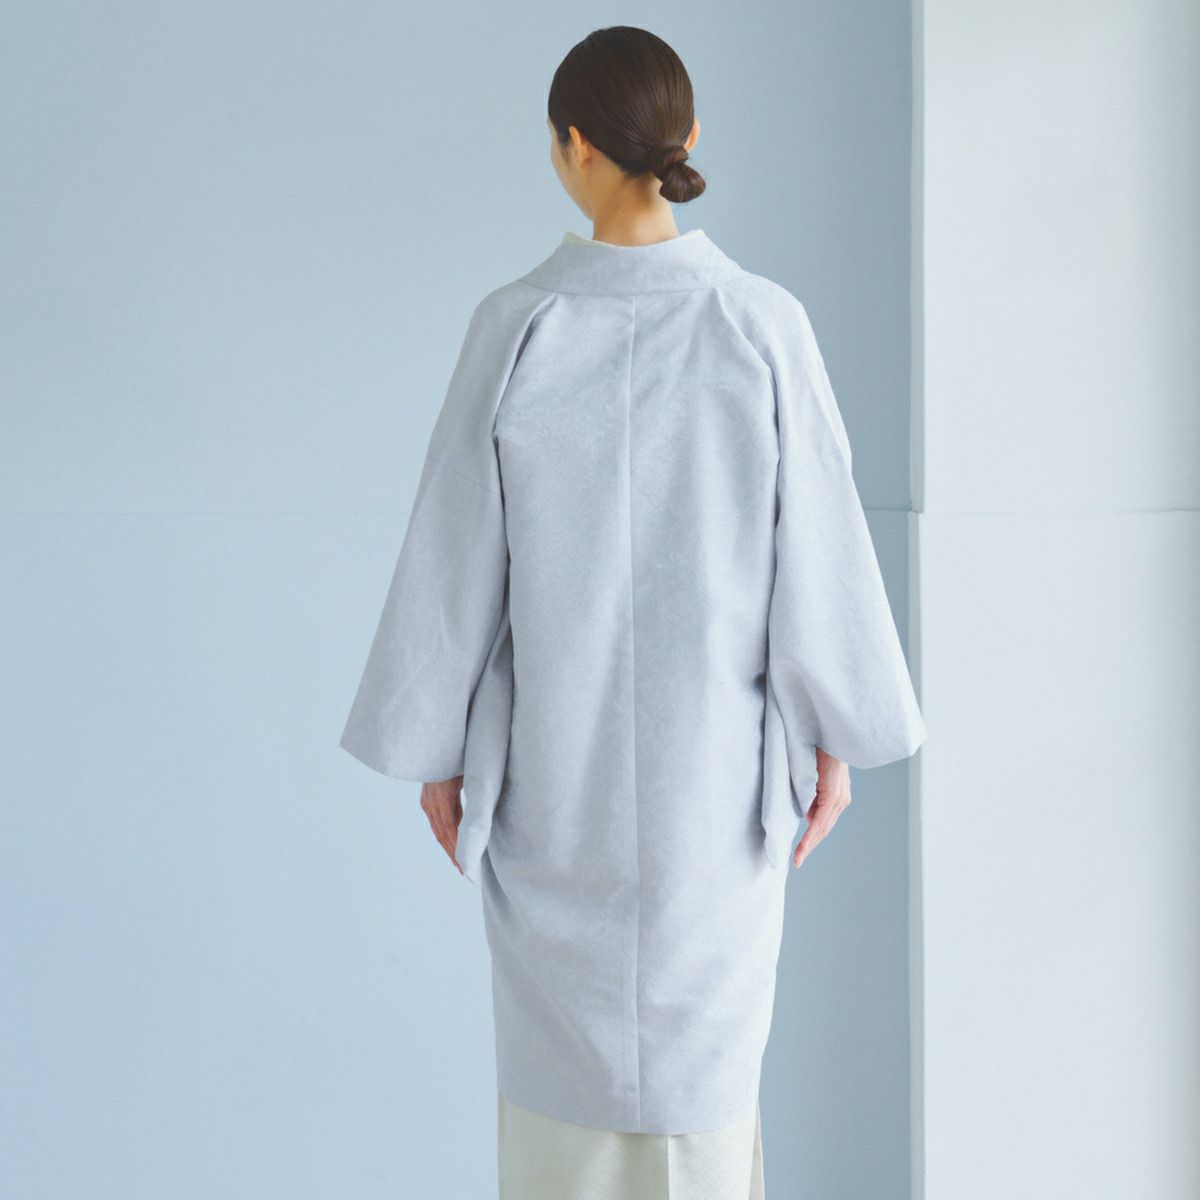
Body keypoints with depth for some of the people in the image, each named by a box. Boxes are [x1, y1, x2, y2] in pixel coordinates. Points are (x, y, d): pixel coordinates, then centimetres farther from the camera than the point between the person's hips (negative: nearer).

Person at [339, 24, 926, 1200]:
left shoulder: (516, 325, -11)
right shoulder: (766, 323, -10)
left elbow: (457, 554, -7)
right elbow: (816, 544, -6)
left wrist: (434, 747, 4)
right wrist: (834, 737, 5)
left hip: (557, 752, 0)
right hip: (715, 753, 1)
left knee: (561, 1035, 14)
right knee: (704, 1038, 14)